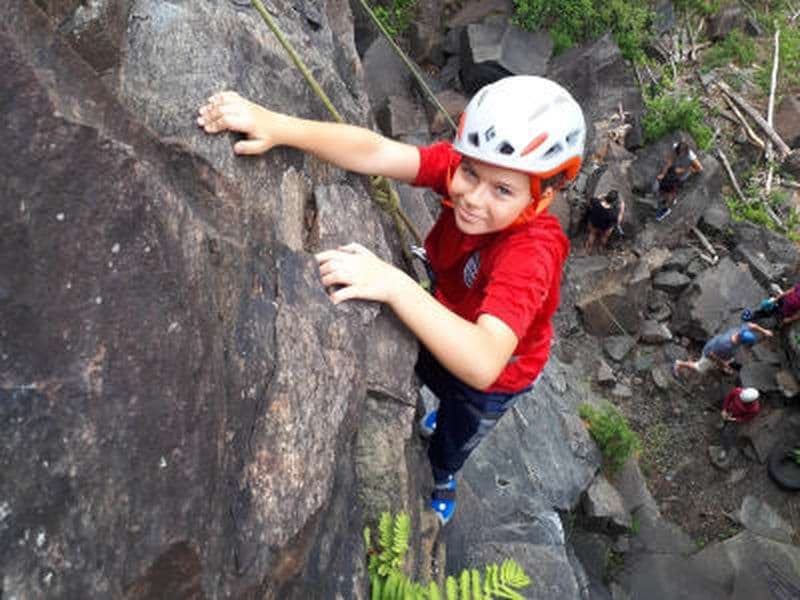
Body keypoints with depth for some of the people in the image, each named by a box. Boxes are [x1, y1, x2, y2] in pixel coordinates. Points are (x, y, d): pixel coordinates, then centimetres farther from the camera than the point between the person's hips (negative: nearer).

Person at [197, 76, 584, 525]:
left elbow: (482, 364, -56)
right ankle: (447, 412, 74)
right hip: (446, 331, 4)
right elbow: (375, 153, -42)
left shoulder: (531, 252, -44)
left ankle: (442, 479, 65)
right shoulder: (461, 165, -30)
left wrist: (394, 285, -63)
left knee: (457, 437, 28)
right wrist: (277, 127, -56)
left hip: (497, 374, -4)